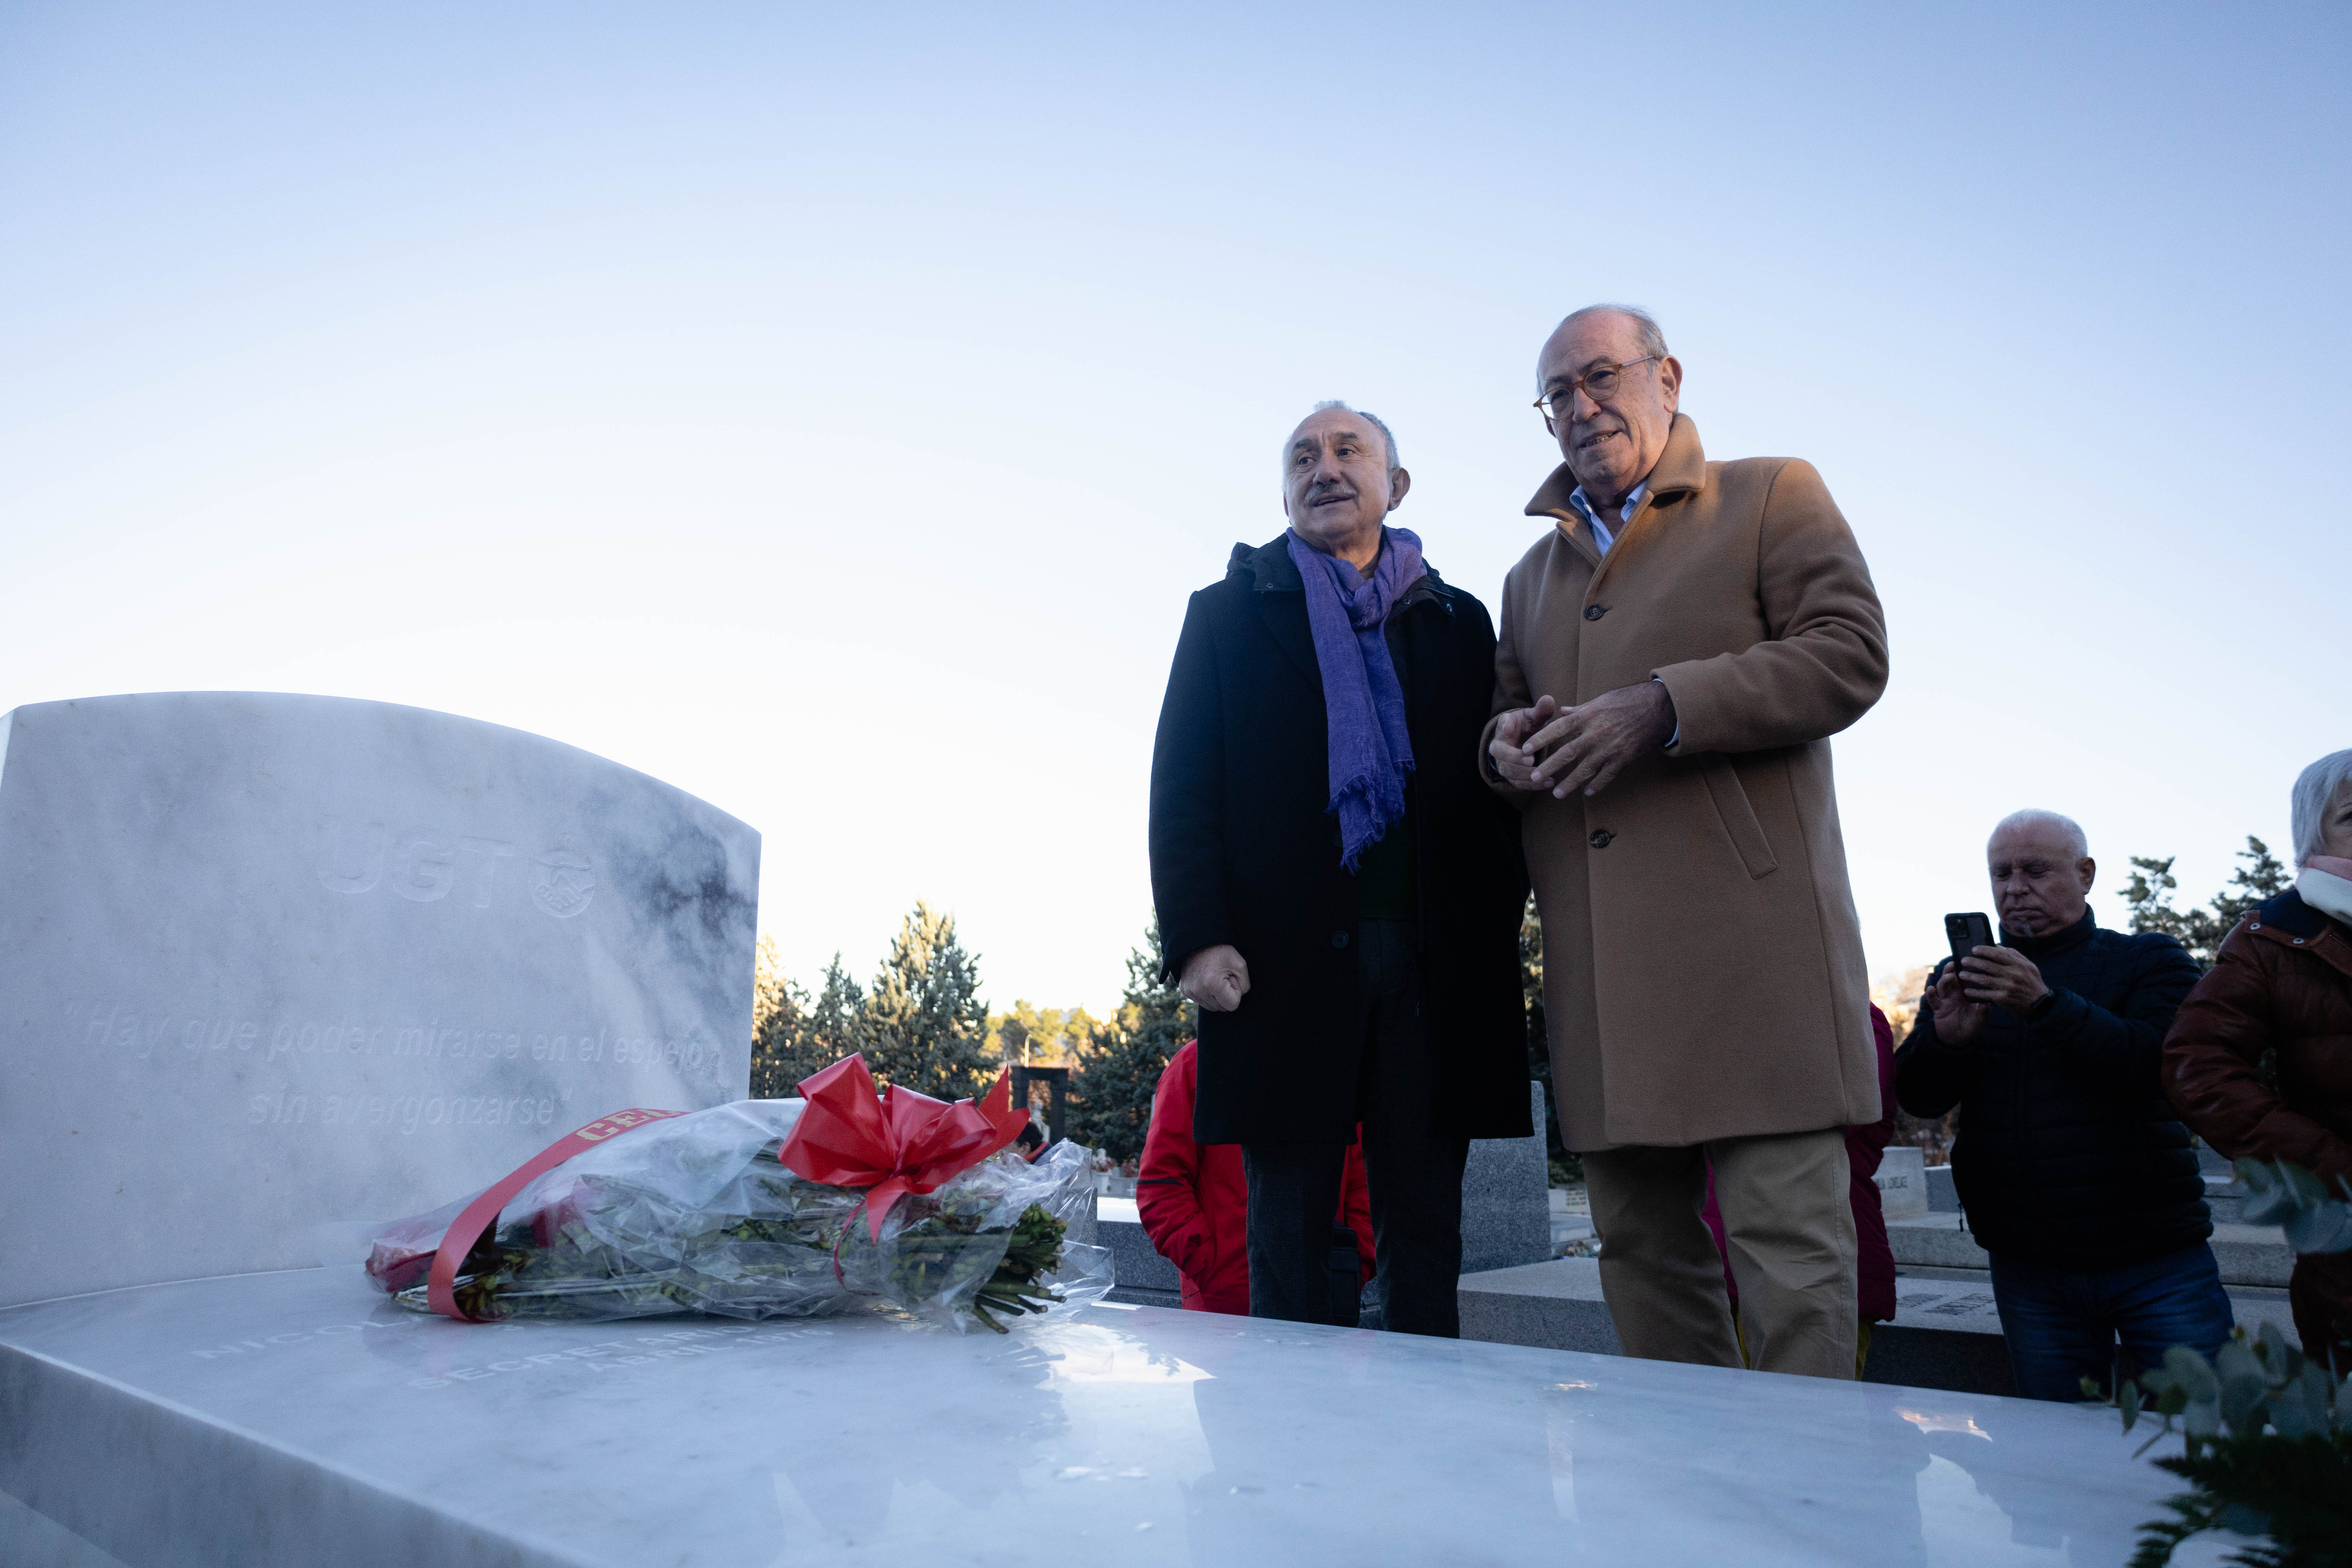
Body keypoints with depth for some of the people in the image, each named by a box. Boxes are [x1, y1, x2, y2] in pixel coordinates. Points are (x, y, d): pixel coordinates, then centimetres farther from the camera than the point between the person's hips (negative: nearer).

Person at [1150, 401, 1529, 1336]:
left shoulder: (1458, 624, 17)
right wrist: (1197, 938, -10)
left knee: (1425, 1239, 7)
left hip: (1434, 969, 2)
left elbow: (1495, 790, 12)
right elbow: (1182, 793, 3)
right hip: (1285, 966, -1)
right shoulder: (1228, 615, 12)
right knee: (1288, 1243, 4)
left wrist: (1495, 925, -2)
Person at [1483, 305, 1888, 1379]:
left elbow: (1851, 652, -4)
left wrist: (1664, 707, -15)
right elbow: (1503, 717, 27)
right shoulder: (1533, 573, 25)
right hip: (1599, 961, 5)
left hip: (1748, 933, -5)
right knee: (1640, 1251, 10)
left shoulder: (1773, 495, 10)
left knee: (1787, 1242, -6)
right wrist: (1503, 746, 1)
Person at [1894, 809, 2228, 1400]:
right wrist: (1947, 1041, -22)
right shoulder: (1959, 980, 9)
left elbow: (2162, 1068, -16)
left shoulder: (2151, 961, 2)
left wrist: (2046, 1005, -28)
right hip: (2030, 1274, 2)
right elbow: (1917, 1098, 0)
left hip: (2157, 1265, -2)